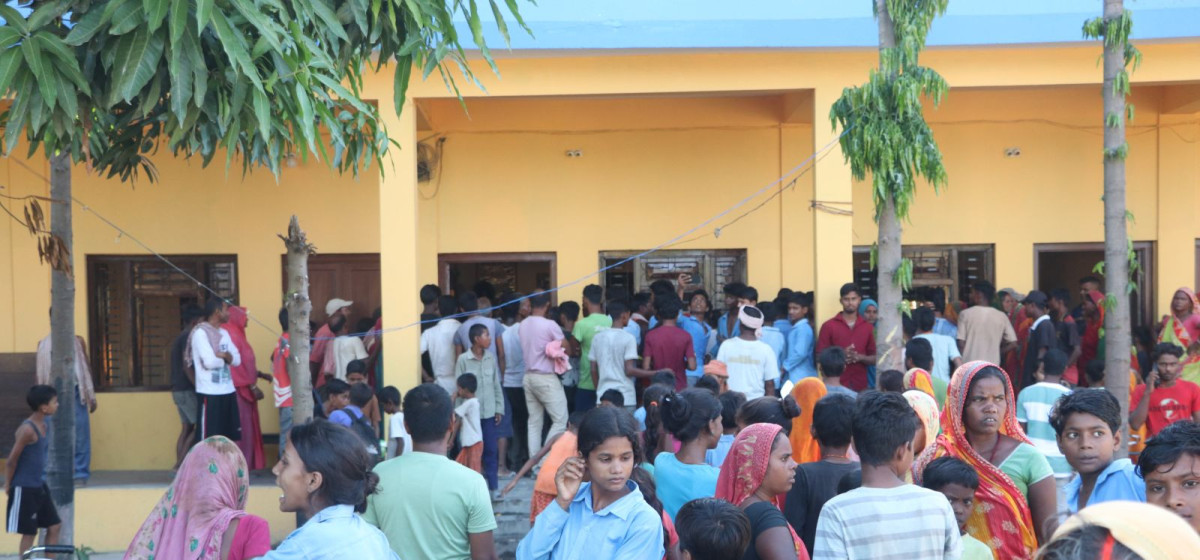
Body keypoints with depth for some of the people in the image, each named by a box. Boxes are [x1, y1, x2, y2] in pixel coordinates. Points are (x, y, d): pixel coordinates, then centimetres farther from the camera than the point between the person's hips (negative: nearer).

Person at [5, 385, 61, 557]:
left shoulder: (45, 424, 5)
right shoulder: (28, 429, -22)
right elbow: (11, 460, -17)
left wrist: (41, 478, 17)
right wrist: (8, 485, -9)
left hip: (39, 486, 8)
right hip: (24, 489, -8)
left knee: (54, 526, 9)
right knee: (29, 532, 0)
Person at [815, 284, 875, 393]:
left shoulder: (868, 327, 11)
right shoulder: (829, 326, 3)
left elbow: (875, 358, 12)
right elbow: (820, 357, 2)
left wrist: (860, 357, -9)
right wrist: (840, 355, -14)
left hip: (860, 386, 2)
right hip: (836, 385, -2)